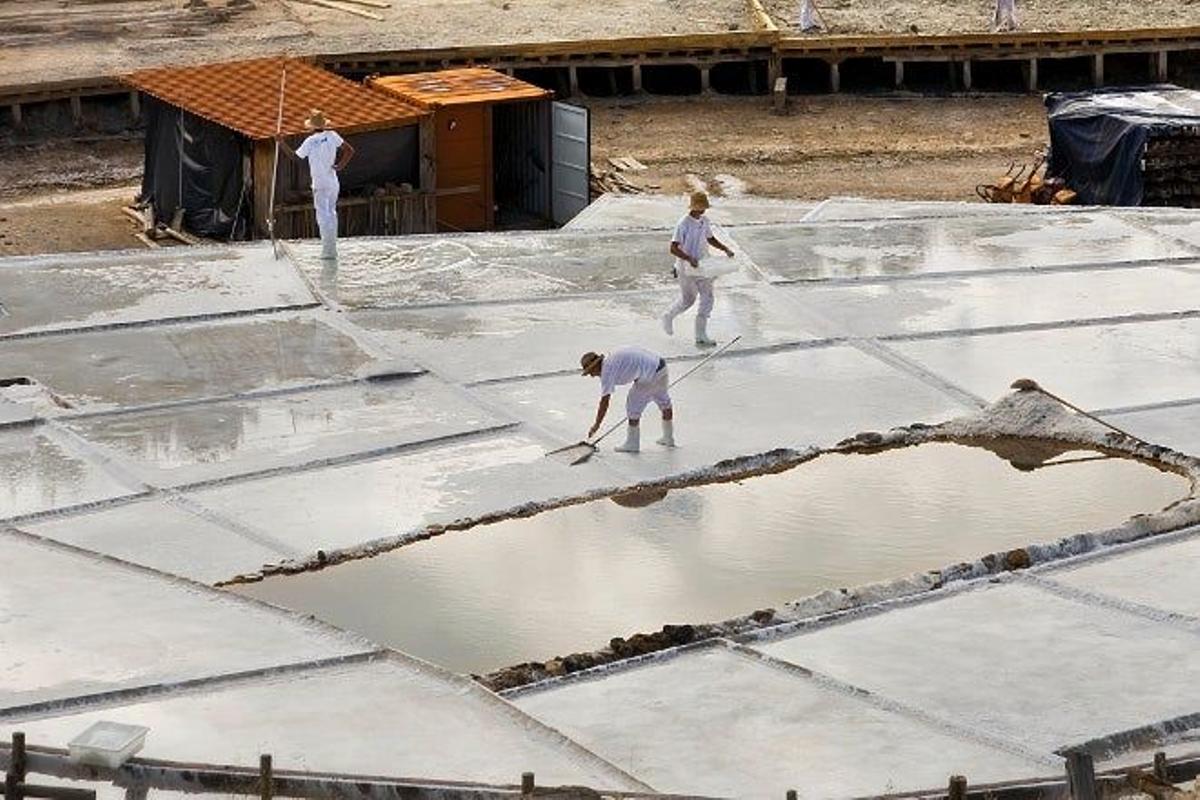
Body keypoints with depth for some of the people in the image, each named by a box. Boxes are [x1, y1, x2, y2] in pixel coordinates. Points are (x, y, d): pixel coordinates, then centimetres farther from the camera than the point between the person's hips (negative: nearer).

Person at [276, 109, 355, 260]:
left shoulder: (310, 141, -11)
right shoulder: (332, 136, 0)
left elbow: (294, 156, -1)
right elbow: (350, 151, -2)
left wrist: (282, 144, 6)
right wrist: (341, 165, 3)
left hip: (320, 185, -5)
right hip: (334, 183, 5)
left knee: (323, 215, -2)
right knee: (331, 213, 15)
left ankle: (328, 249, -7)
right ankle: (332, 248, 19)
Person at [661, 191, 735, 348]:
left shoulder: (704, 221, 4)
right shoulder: (684, 224, -20)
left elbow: (710, 239, 20)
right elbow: (674, 248, -24)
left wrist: (725, 249, 5)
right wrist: (689, 259, -37)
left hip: (700, 266, 7)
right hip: (686, 268, -7)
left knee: (707, 297, 0)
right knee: (687, 299, 7)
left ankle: (701, 336, 4)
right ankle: (668, 317, 38)